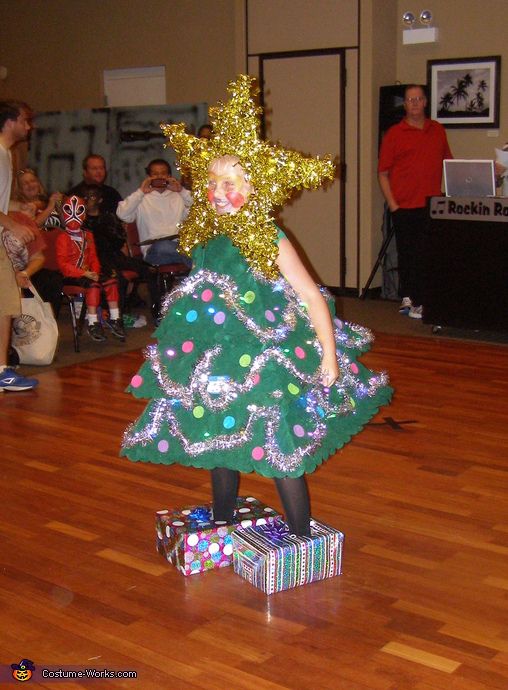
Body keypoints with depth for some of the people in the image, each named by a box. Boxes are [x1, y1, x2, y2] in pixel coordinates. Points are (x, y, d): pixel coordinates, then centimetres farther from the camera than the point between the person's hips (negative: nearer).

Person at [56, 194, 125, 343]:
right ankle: (93, 323, -28)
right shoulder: (63, 238, -6)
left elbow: (93, 257, 18)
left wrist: (94, 272, -4)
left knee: (111, 281, -14)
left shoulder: (87, 235, 15)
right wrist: (84, 273, -20)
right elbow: (63, 264, -13)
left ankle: (114, 319, -7)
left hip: (88, 272, 6)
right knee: (93, 285, -32)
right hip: (71, 276, -6)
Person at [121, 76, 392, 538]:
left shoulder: (270, 241, -15)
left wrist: (328, 358, -17)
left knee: (281, 449, 1)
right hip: (215, 361, 7)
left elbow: (312, 297, -14)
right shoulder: (207, 239, 2)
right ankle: (222, 528, 39)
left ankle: (302, 539, 17)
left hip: (266, 362, -6)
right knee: (219, 440, 18)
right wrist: (184, 344, 19)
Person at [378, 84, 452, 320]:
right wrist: (392, 204, -7)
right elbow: (383, 173, 0)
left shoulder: (438, 130, 13)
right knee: (407, 254, 3)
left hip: (432, 205, 3)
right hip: (405, 207, -3)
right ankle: (408, 299, 13)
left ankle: (421, 302, 10)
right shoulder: (394, 134, 2)